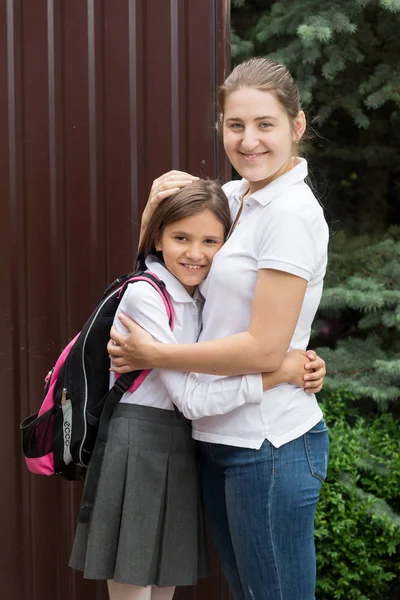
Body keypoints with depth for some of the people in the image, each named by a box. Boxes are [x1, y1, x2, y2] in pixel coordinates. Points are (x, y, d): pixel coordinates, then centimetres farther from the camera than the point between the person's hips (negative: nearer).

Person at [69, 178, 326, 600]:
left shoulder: (203, 298, 10)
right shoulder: (145, 296, -15)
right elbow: (190, 398, -21)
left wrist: (302, 368, -13)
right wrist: (279, 372, -23)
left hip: (182, 452, 8)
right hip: (137, 449, -8)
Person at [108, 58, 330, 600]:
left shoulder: (291, 214, -17)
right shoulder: (233, 197, 7)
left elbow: (264, 349, -21)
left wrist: (154, 355, -12)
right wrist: (155, 210, 1)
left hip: (271, 447, -8)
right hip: (222, 436, 8)